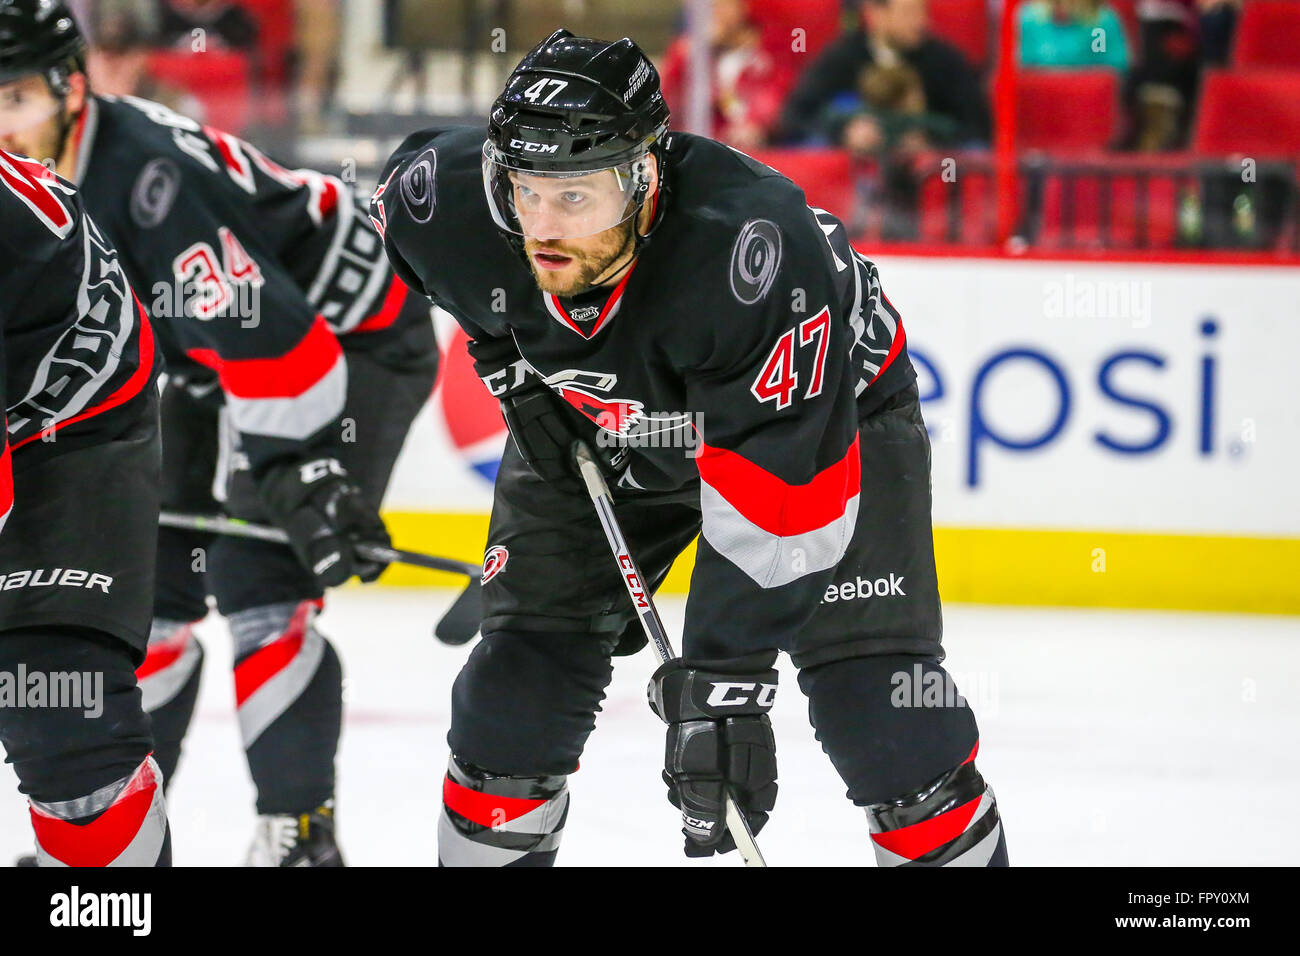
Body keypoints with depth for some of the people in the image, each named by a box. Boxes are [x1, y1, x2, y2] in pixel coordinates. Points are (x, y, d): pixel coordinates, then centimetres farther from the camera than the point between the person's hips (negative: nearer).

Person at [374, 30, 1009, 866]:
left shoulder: (757, 255, -43)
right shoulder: (454, 200, -28)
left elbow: (776, 504, -39)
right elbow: (407, 182, 0)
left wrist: (721, 686, -39)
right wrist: (502, 346, -3)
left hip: (830, 414, -4)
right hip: (592, 429, 4)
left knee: (874, 680, -15)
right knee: (525, 664, -4)